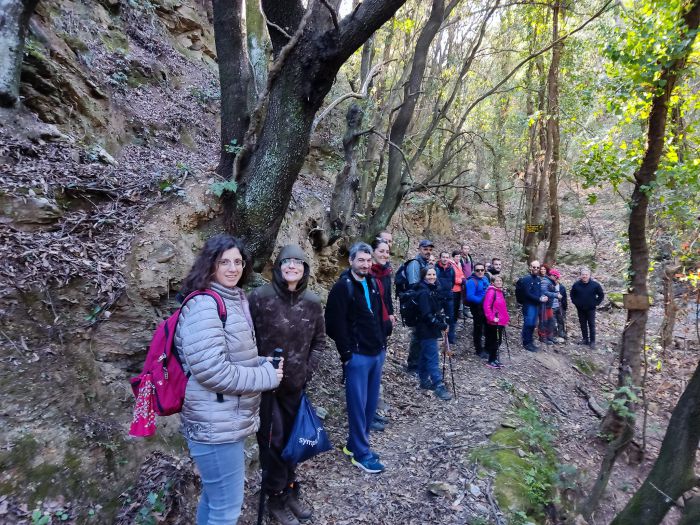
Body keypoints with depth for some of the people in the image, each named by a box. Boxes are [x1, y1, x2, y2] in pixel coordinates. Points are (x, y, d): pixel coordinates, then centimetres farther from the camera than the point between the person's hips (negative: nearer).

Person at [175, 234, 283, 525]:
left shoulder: (236, 299, 9)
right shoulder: (204, 305, -22)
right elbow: (211, 370, -29)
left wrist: (265, 364, 0)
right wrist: (266, 377, -20)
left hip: (226, 420, 9)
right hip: (215, 425, -9)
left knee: (214, 495, 28)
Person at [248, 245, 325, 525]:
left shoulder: (312, 301, -1)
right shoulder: (260, 297, -14)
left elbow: (319, 341, 8)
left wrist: (307, 371, 0)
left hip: (296, 385, 4)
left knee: (293, 438, 17)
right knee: (273, 441, 7)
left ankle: (290, 491, 39)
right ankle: (277, 497, 31)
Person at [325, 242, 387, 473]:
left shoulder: (372, 284, 10)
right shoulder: (342, 287, -12)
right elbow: (336, 324, -15)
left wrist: (383, 343, 13)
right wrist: (346, 354, -13)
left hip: (377, 353, 7)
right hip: (357, 356, -7)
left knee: (371, 402, 15)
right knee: (358, 404, 4)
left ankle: (354, 444, 31)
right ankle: (360, 454, 18)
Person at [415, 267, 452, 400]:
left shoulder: (433, 289, 10)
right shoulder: (424, 292, -18)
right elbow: (427, 315, -23)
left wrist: (442, 323, 7)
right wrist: (442, 325, -20)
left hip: (430, 329, 9)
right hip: (427, 330, -9)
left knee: (426, 356, 17)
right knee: (433, 358, -6)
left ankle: (424, 381, 28)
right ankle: (438, 386, -2)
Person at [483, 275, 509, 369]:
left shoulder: (500, 291, 10)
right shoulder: (491, 291, -16)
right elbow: (486, 306, -22)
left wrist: (506, 317, 14)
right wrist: (492, 318, -22)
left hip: (501, 321, 8)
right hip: (494, 322, -8)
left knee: (498, 341, 15)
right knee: (495, 341, -1)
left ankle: (495, 358, 27)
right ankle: (491, 361, 9)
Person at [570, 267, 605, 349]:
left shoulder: (595, 284, -7)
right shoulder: (576, 285, -2)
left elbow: (601, 294, 2)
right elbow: (572, 295, 13)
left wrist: (596, 303, -4)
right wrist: (575, 302, 4)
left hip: (591, 309, -2)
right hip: (580, 309, 2)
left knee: (592, 325, 0)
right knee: (583, 325, 11)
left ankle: (592, 341, 7)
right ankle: (585, 339, 21)